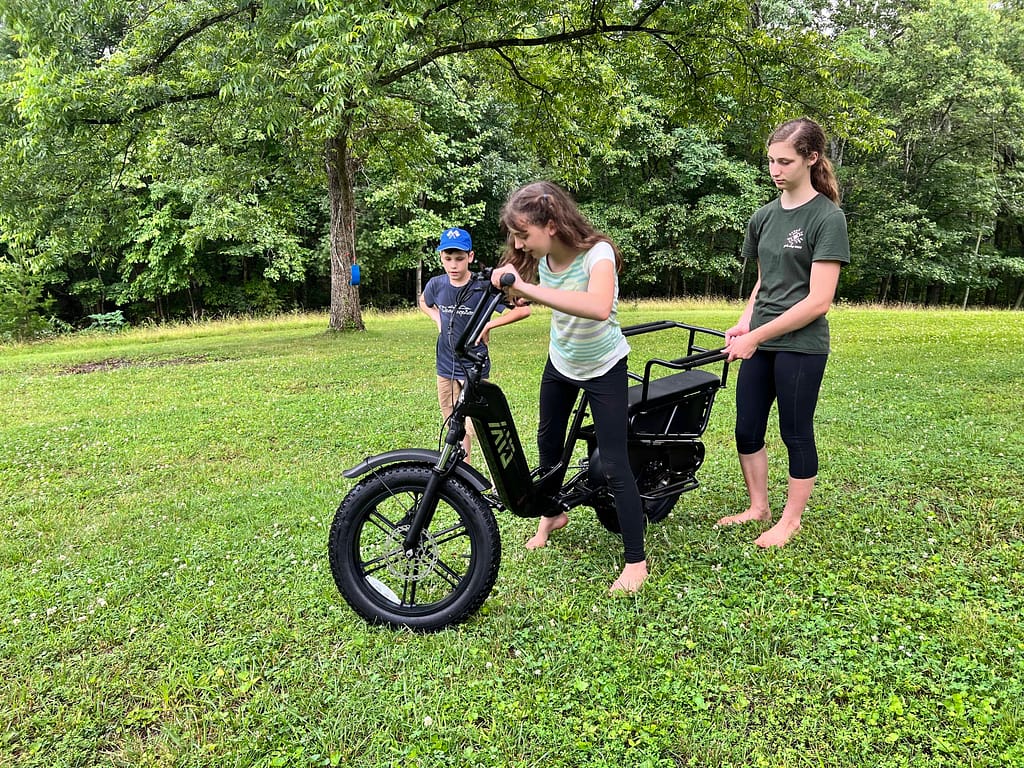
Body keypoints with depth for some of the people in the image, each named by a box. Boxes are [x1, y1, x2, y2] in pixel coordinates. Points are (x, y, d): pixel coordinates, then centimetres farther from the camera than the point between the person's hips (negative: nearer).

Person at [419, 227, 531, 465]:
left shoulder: (483, 288, -16)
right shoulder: (436, 284, -3)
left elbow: (523, 310, -19)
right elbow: (423, 302, 21)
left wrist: (488, 325, -20)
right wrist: (438, 319, 3)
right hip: (445, 366, 5)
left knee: (472, 427, -8)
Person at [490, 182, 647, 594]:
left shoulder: (597, 253, -31)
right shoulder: (541, 258, -13)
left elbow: (598, 308, -52)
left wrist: (525, 287, -54)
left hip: (604, 369, -6)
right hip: (560, 363, 7)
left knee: (614, 465, -9)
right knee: (548, 441, 20)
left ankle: (636, 561, 6)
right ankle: (552, 513, 47)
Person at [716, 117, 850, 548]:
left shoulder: (827, 217, -11)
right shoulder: (764, 217, 9)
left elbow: (818, 301, -17)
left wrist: (757, 336, -17)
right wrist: (744, 323, 0)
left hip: (801, 346, -6)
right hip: (760, 343, 7)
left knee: (796, 434, 6)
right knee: (747, 431, 11)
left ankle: (791, 520, 23)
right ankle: (759, 507, 30)